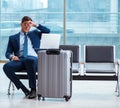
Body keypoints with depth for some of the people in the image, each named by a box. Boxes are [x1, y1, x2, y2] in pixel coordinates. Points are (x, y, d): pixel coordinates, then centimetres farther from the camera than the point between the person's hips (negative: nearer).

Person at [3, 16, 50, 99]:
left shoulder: (35, 33, 27)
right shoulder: (13, 38, 23)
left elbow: (48, 31, 19)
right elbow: (8, 53, 16)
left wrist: (36, 25, 14)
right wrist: (12, 56, -8)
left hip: (33, 58, -1)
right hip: (19, 60, 2)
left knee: (30, 60, -40)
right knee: (6, 67, -30)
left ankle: (33, 89, -33)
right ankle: (24, 90, -25)